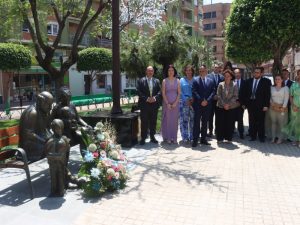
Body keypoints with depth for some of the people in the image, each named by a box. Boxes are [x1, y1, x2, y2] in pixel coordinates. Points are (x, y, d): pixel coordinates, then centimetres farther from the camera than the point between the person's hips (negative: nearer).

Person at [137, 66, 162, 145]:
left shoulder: (157, 81, 12)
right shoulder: (141, 81, 2)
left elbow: (159, 91, 5)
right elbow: (139, 92, -6)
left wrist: (155, 98, -12)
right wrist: (146, 98, -15)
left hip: (154, 104, 3)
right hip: (144, 104, -3)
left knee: (153, 122, 9)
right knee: (144, 122, 0)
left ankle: (152, 137, 20)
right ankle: (143, 138, 7)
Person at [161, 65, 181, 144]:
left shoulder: (177, 81, 5)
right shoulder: (164, 81, 1)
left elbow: (179, 93, 3)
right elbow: (163, 93, -2)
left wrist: (175, 103, -7)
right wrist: (167, 103, -10)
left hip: (175, 103, 2)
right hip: (166, 103, -1)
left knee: (175, 120, 4)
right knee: (167, 119, 0)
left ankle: (174, 137, 12)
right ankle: (167, 137, 8)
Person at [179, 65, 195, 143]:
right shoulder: (182, 80, 10)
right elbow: (180, 92, 4)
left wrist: (193, 99, -8)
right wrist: (186, 100, -7)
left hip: (193, 102, 1)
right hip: (184, 102, -1)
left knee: (193, 119, -1)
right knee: (184, 120, -6)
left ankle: (192, 137, 6)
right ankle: (185, 137, 1)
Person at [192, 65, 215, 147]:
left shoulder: (211, 81, 11)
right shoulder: (195, 80, 1)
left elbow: (213, 92, 4)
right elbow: (194, 92, -7)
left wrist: (207, 101, -9)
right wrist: (201, 101, -14)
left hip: (207, 105, 3)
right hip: (198, 105, -3)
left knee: (205, 123, 9)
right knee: (196, 122, -3)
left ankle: (203, 139, 18)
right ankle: (195, 140, 1)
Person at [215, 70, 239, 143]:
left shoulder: (234, 85, 2)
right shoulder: (221, 84, 3)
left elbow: (235, 96, -3)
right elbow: (218, 95, -1)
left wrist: (228, 104, -12)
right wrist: (224, 104, -10)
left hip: (231, 107, 0)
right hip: (220, 107, 0)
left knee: (230, 123, 4)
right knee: (220, 123, 2)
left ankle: (229, 138, 15)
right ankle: (220, 138, 11)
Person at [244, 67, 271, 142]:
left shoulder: (266, 81, -1)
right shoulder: (249, 81, 9)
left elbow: (268, 94, -5)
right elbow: (246, 93, 10)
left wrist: (266, 105, -11)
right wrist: (245, 103, 4)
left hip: (260, 105, -3)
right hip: (250, 104, 3)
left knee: (260, 122, 4)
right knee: (252, 122, 8)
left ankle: (261, 137, 15)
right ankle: (253, 136, 18)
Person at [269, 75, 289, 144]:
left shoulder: (285, 88, 2)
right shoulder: (272, 88, 10)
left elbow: (286, 99, -3)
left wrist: (283, 108, -11)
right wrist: (271, 102, -6)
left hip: (282, 107, -2)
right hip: (273, 107, 2)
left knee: (281, 123, -2)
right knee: (273, 122, 3)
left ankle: (280, 138, 5)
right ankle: (273, 137, 9)